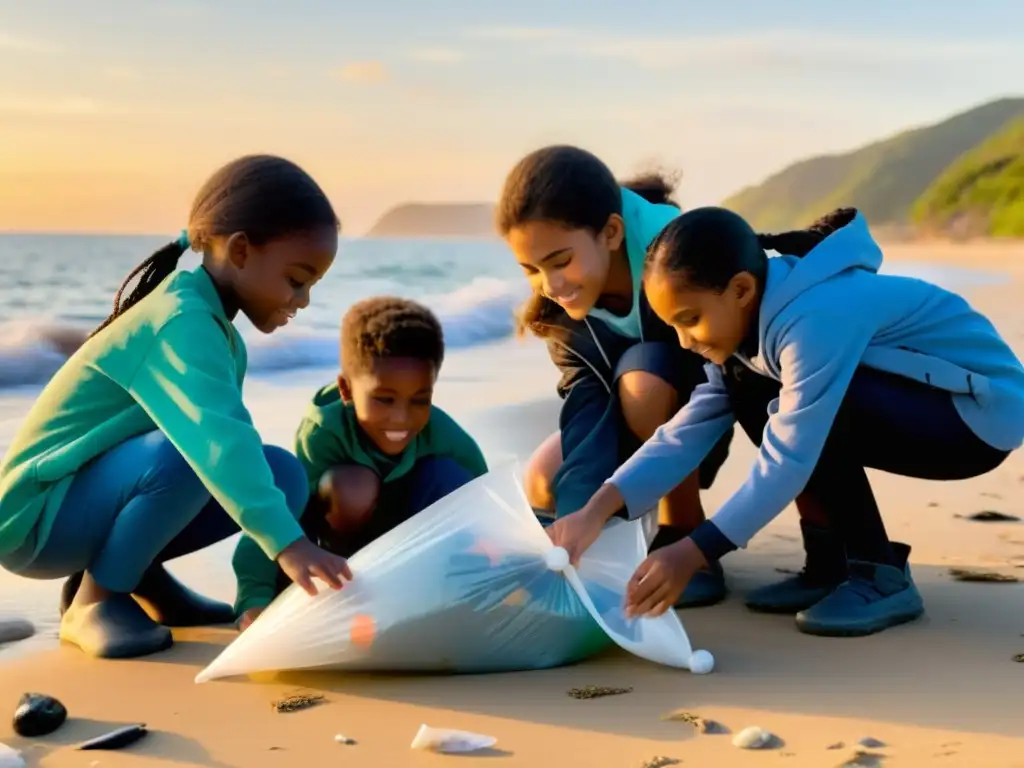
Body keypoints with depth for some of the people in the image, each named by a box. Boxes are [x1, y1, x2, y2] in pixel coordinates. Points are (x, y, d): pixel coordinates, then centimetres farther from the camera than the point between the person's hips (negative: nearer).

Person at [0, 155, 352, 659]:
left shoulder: (215, 329, 6)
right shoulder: (181, 322, -25)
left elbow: (233, 442, 7)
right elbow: (217, 440, -40)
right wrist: (286, 542, -48)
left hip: (93, 498, 9)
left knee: (282, 475, -4)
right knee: (189, 453, -35)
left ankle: (137, 574, 9)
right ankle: (93, 601, -13)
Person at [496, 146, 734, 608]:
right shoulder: (559, 302, -20)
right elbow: (587, 402, -30)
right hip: (634, 429, 4)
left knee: (641, 375, -33)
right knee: (543, 484, -20)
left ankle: (686, 538, -18)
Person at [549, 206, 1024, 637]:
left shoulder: (816, 316, -31)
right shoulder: (751, 315, -3)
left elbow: (789, 459, -32)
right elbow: (688, 432, -9)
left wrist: (693, 553, -33)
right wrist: (598, 510, -20)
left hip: (984, 410, -9)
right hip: (901, 406, 9)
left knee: (807, 410, -29)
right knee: (747, 385, -3)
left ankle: (880, 576, -12)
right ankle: (832, 564, 2)